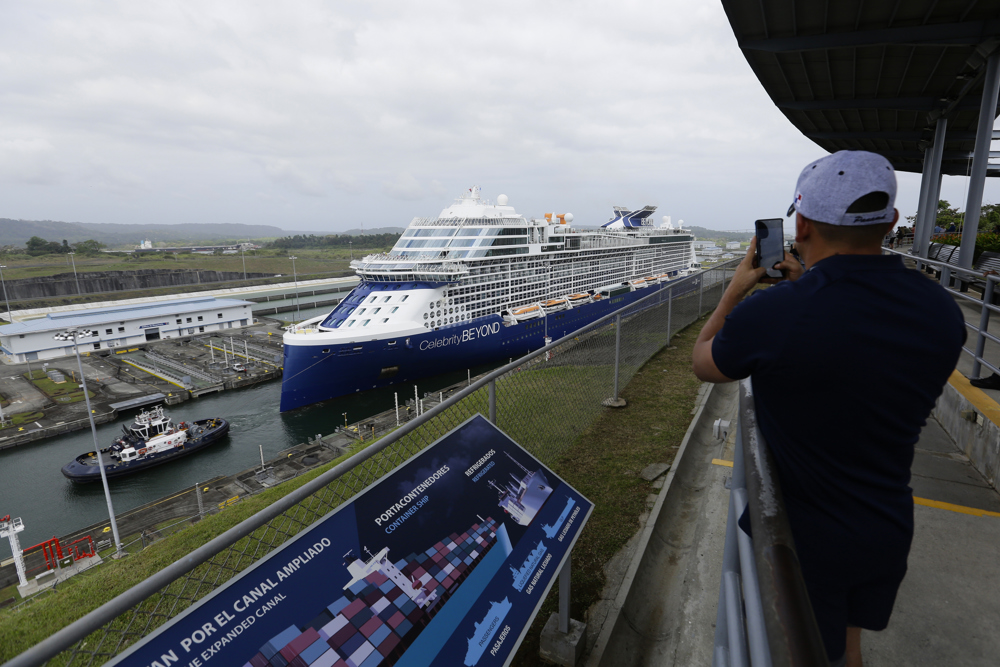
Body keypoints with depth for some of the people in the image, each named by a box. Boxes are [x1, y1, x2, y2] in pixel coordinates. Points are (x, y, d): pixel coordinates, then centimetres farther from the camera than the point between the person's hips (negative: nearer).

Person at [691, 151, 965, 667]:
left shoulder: (767, 314, -33)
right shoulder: (941, 311, -13)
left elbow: (703, 364, -10)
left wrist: (735, 290, 1)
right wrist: (811, 287, 8)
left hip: (805, 537, -5)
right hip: (890, 531, 6)